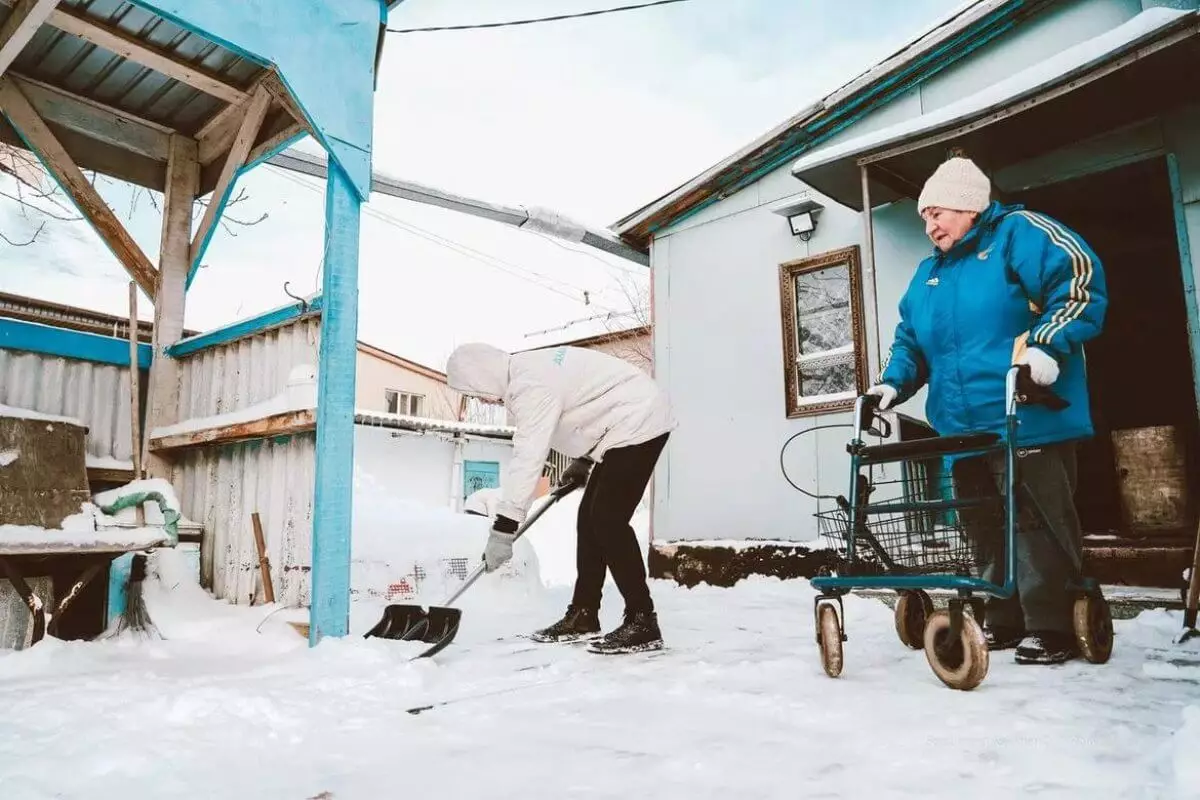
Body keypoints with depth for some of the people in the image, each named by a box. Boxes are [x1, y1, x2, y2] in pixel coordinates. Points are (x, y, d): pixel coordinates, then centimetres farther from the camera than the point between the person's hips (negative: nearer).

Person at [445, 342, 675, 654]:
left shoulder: (532, 385, -21)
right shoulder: (528, 369, 11)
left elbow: (527, 457, -28)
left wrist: (503, 528, -27)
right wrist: (582, 462, 19)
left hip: (638, 423, -11)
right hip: (627, 425, 11)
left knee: (608, 521, -14)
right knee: (590, 519, 9)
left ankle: (642, 623, -8)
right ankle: (582, 616, 16)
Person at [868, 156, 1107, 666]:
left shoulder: (1018, 233, 0)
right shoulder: (927, 275, 20)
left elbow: (1080, 277, -11)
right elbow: (910, 340, 21)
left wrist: (1047, 344, -22)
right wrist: (893, 382, 3)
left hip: (1029, 424, -7)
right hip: (964, 431, 7)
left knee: (1037, 525, -4)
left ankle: (1050, 628, 7)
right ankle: (1004, 621, 23)